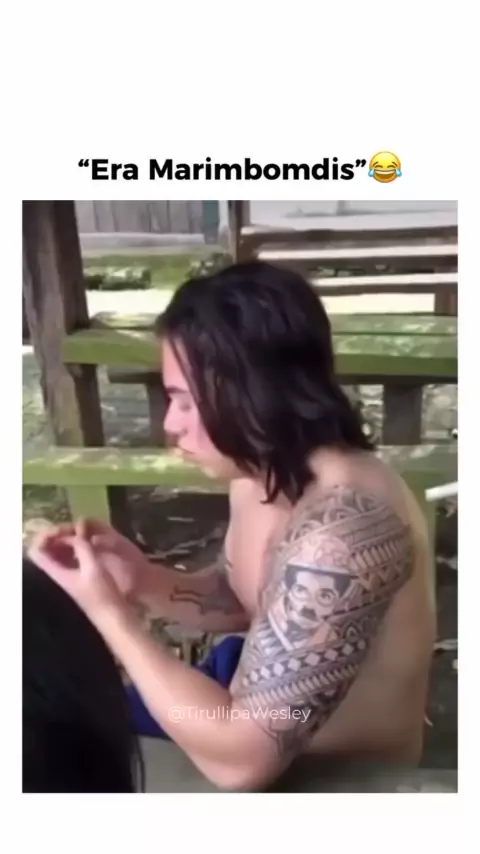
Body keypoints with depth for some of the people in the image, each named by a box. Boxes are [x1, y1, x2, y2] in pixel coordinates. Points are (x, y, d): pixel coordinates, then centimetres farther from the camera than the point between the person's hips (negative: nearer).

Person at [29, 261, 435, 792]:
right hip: (264, 696, 7)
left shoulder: (340, 529, -36)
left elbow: (240, 759, -34)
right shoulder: (262, 472, -9)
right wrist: (143, 580, -12)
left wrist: (107, 611, -27)